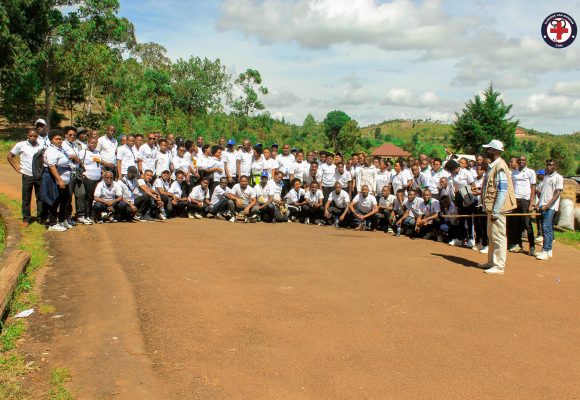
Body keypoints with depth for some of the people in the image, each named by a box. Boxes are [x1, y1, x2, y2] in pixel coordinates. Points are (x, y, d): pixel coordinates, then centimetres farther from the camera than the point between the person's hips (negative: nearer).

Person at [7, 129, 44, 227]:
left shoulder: (41, 146, 2)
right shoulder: (21, 145, -3)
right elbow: (9, 156, 4)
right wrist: (17, 168, -1)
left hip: (39, 175, 2)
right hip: (27, 176, -2)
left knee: (41, 197, 8)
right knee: (26, 199, 5)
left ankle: (41, 217, 20)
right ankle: (26, 219, 16)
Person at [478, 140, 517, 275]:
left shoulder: (500, 167, -17)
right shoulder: (492, 166, 13)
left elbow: (502, 191, -21)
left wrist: (495, 211, -23)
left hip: (497, 208, -10)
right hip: (491, 207, 10)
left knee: (498, 236, -4)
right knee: (491, 236, 19)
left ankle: (499, 266, 3)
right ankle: (491, 261, 31)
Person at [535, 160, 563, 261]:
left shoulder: (558, 177, -4)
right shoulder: (545, 177, 18)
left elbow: (557, 194, -11)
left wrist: (547, 205, -17)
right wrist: (538, 204, 12)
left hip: (551, 207, -7)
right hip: (543, 207, 7)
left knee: (546, 228, -13)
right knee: (548, 229, 10)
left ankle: (545, 251, -14)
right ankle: (549, 250, 14)